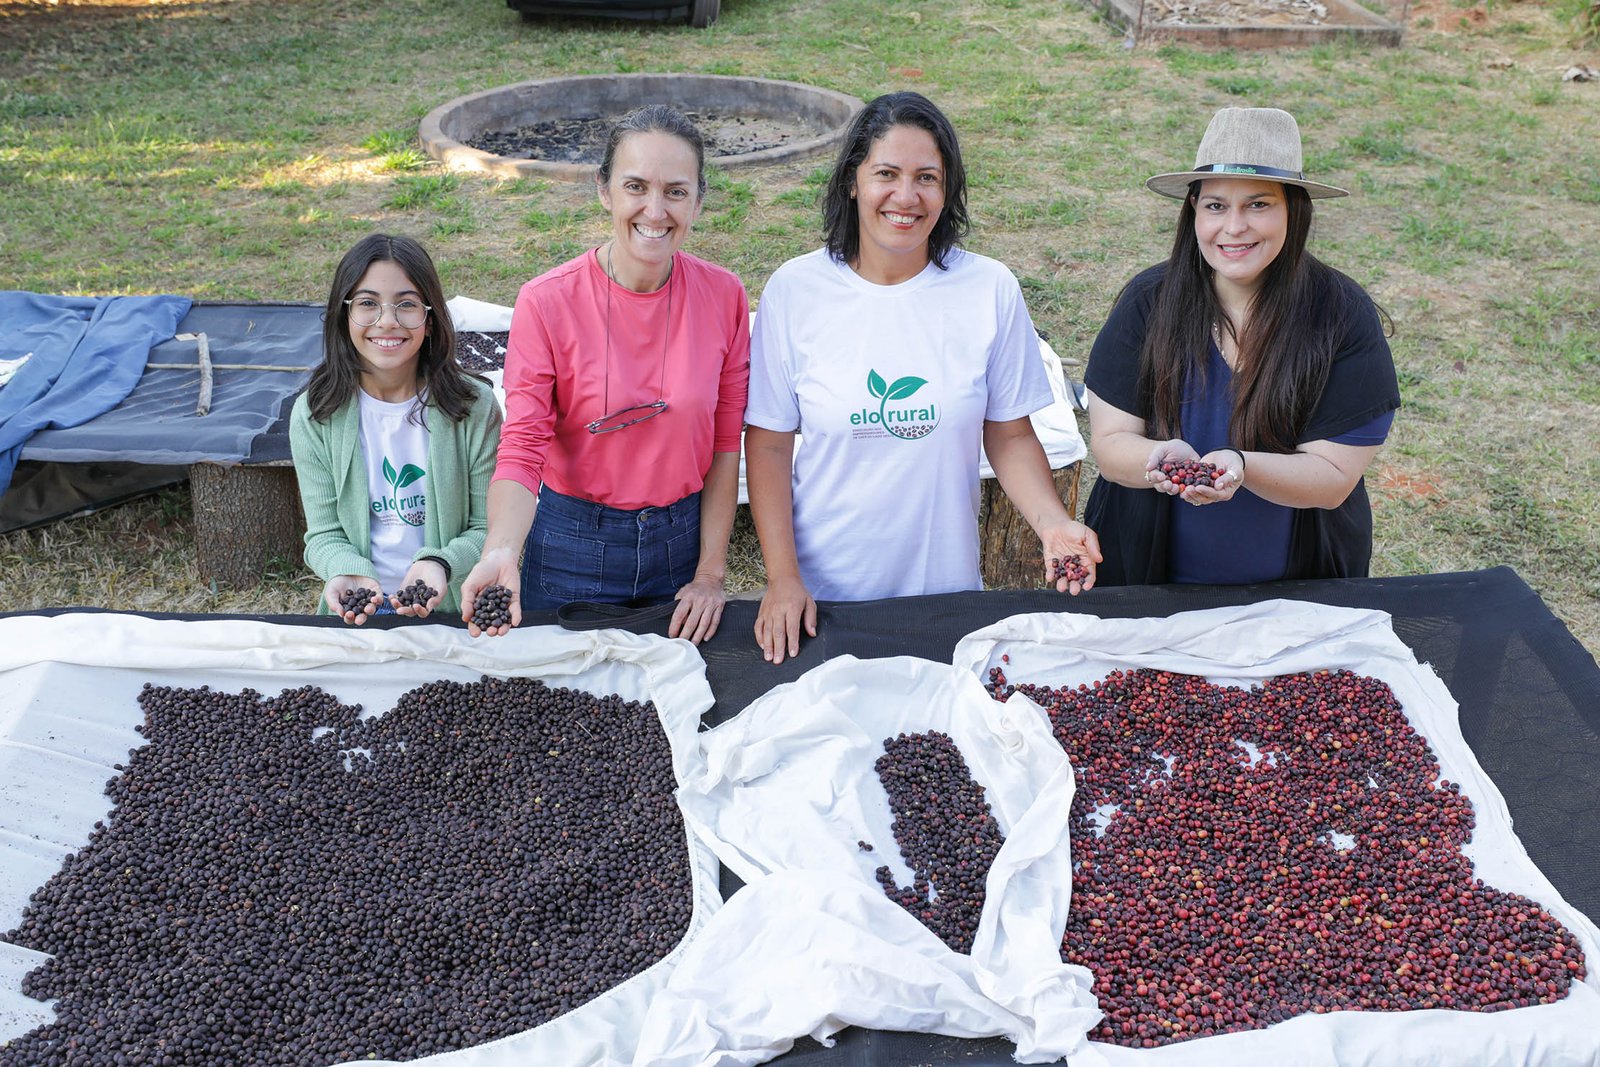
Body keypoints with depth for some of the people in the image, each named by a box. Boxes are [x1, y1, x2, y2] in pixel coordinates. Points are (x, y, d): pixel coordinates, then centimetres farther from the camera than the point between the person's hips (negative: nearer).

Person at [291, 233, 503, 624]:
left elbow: (488, 527, -2)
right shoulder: (314, 415, 0)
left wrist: (440, 564, -21)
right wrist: (347, 571, -19)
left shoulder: (474, 406, -5)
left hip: (453, 608, -1)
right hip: (357, 613, 2)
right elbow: (324, 533, 2)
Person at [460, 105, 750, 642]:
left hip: (682, 538, 2)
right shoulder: (547, 302, -16)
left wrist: (711, 573, -4)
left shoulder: (723, 296, -9)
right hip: (574, 547, -2)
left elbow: (724, 446, -3)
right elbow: (522, 450, -18)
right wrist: (501, 552, -36)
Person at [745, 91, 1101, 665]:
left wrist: (1052, 522, -16)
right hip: (824, 587, -1)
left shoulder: (990, 290, -6)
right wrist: (782, 577, -10)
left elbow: (1010, 435, 1)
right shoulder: (794, 290, -9)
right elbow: (769, 443, -5)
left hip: (945, 583, 1)